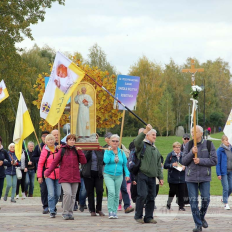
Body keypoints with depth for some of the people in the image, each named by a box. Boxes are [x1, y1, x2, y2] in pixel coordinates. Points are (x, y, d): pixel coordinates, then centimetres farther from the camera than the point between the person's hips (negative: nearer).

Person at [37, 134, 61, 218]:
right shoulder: (44, 151, -2)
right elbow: (40, 164, 1)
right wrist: (39, 176, -1)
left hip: (58, 175, 3)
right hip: (48, 175, -3)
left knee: (58, 193, 7)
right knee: (51, 194, -11)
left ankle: (53, 206, 32)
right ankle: (52, 211, -4)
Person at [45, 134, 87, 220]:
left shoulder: (76, 150, 11)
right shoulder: (62, 150, 3)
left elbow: (83, 161, 4)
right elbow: (55, 162, 5)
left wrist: (80, 151, -5)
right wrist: (48, 172, 4)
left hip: (75, 177, 3)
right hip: (65, 177, -3)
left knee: (73, 196, 4)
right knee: (67, 193, -18)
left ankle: (70, 213, 12)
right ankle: (65, 213, -8)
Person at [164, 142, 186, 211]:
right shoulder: (170, 155, 0)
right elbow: (165, 166, -1)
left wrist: (184, 166, -8)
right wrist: (172, 165, -17)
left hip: (181, 178, 2)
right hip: (173, 178, -2)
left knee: (181, 192, -1)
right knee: (172, 191, 0)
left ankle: (181, 206, 6)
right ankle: (168, 204, 22)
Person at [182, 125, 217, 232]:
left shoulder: (208, 144, 0)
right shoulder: (189, 145, 3)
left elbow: (214, 161, -5)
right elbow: (184, 161, 0)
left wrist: (200, 161, -15)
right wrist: (191, 153, -15)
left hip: (205, 177, -1)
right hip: (191, 177, 1)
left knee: (205, 199, -6)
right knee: (193, 201, -1)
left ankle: (202, 217, 24)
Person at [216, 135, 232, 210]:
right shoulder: (220, 150, -7)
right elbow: (218, 163, -7)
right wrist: (218, 174, -12)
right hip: (224, 172, -5)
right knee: (226, 188, -7)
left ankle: (224, 199, 29)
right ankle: (226, 204, 3)